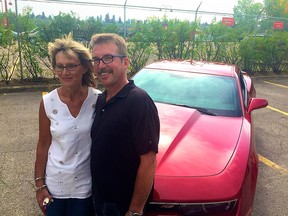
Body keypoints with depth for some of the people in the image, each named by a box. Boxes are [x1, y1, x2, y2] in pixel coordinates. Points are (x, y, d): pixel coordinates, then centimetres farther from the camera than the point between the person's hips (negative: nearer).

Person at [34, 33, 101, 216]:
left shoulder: (98, 99, -14)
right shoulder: (48, 102, -11)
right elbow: (43, 145, -2)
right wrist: (40, 184, 1)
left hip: (86, 184, -1)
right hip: (54, 184, 1)